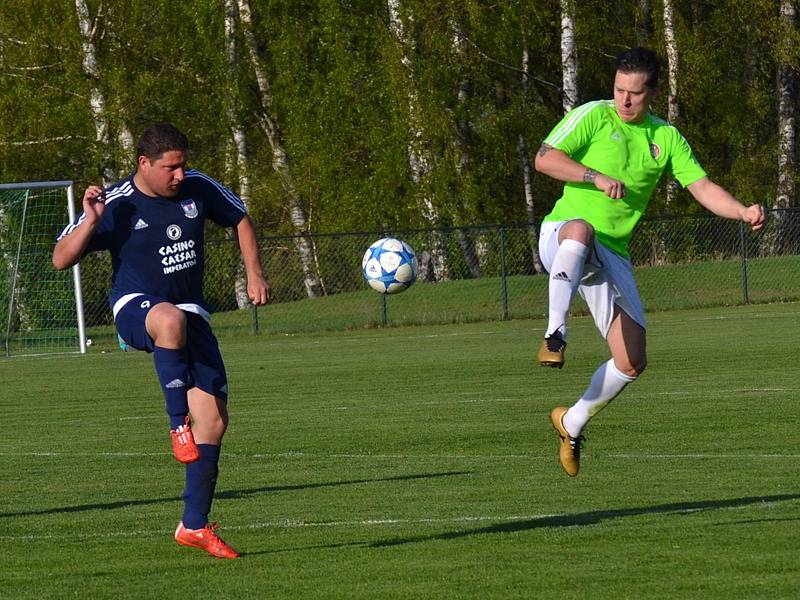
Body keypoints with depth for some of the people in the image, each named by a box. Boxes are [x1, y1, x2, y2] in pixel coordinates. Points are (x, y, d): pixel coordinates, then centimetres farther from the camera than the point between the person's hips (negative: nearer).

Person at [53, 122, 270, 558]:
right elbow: (61, 259, -12)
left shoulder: (198, 189, 0)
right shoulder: (116, 205, -11)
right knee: (171, 319, -44)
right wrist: (91, 222, -28)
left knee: (214, 419, -3)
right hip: (135, 307, -5)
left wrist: (254, 275, 8)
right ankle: (177, 423, -34)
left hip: (190, 309, 5)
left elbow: (240, 220, 18)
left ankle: (195, 525, 8)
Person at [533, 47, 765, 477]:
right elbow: (545, 159, -8)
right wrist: (597, 177, -19)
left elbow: (703, 188, 5)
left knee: (632, 363, -3)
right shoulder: (593, 116, -1)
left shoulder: (666, 138, 11)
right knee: (581, 231, -44)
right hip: (561, 237, -4)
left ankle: (572, 423, 22)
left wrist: (743, 212, -13)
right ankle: (555, 336, -48)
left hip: (612, 256, 5)